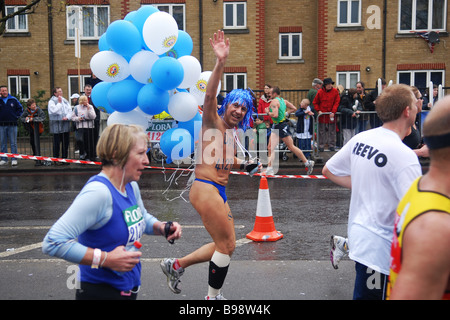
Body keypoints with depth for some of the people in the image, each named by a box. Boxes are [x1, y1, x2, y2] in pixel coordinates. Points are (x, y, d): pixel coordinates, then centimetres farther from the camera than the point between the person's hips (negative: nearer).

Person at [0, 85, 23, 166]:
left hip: (12, 124, -1)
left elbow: (20, 108, 13)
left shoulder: (13, 99, 6)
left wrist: (16, 116, 1)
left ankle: (14, 159, 4)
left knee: (13, 143, 0)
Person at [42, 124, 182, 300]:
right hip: (100, 292, -8)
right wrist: (106, 259, -28)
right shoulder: (98, 192, -26)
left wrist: (162, 227, -1)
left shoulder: (131, 186, 1)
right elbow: (52, 242, -30)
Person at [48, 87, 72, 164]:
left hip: (66, 124, 5)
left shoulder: (65, 101, 15)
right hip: (57, 125, -5)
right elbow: (54, 111, -15)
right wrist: (59, 102, -8)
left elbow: (70, 110, 10)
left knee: (66, 142, 8)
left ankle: (65, 158, 17)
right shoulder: (51, 101, -2)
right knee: (57, 143, -3)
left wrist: (67, 117, -8)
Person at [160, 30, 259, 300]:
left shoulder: (233, 132, 16)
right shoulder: (213, 122, -7)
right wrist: (220, 63, -38)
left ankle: (176, 265, 30)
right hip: (205, 189, -9)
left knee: (224, 245, 17)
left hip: (219, 190, 9)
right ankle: (214, 296, 20)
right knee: (227, 245, 0)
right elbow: (210, 96, -27)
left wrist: (246, 163, 11)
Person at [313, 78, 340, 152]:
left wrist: (333, 112, -12)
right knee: (322, 131, 4)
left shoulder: (335, 91, -1)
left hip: (331, 115, 1)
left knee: (332, 131, 6)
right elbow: (315, 103, 7)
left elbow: (337, 102, -2)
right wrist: (318, 110, -6)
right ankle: (321, 146, 12)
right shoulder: (320, 92, -2)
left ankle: (331, 145, 16)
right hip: (322, 115, -1)